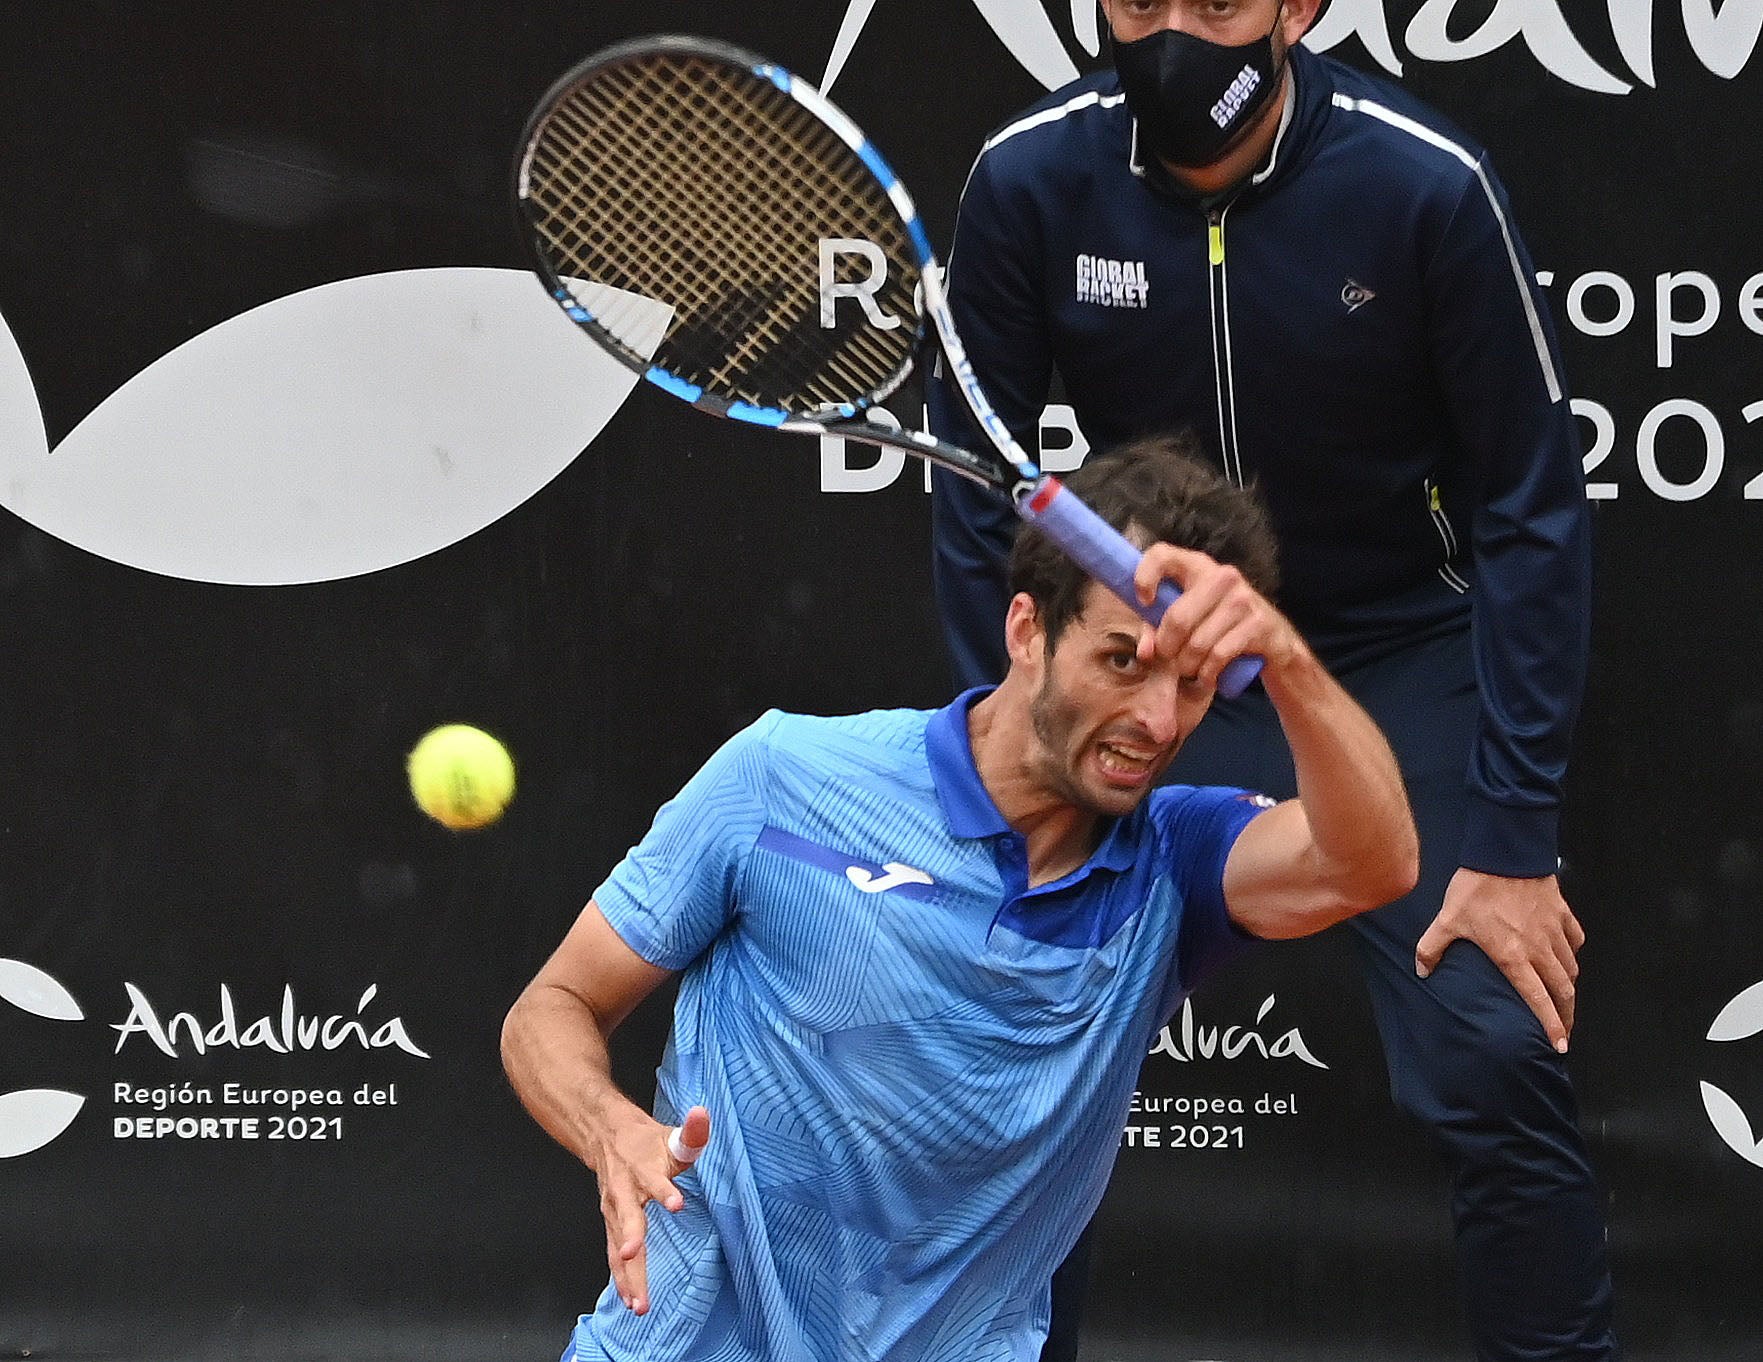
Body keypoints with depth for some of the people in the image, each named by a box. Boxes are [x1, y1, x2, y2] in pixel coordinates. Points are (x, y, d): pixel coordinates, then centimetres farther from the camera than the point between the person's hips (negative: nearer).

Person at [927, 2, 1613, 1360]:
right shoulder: (1028, 180, -14)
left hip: (1400, 658, -2)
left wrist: (1513, 835, -16)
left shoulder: (1426, 182, -20)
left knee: (1496, 1062, -16)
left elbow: (1530, 511, -13)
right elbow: (976, 497, -3)